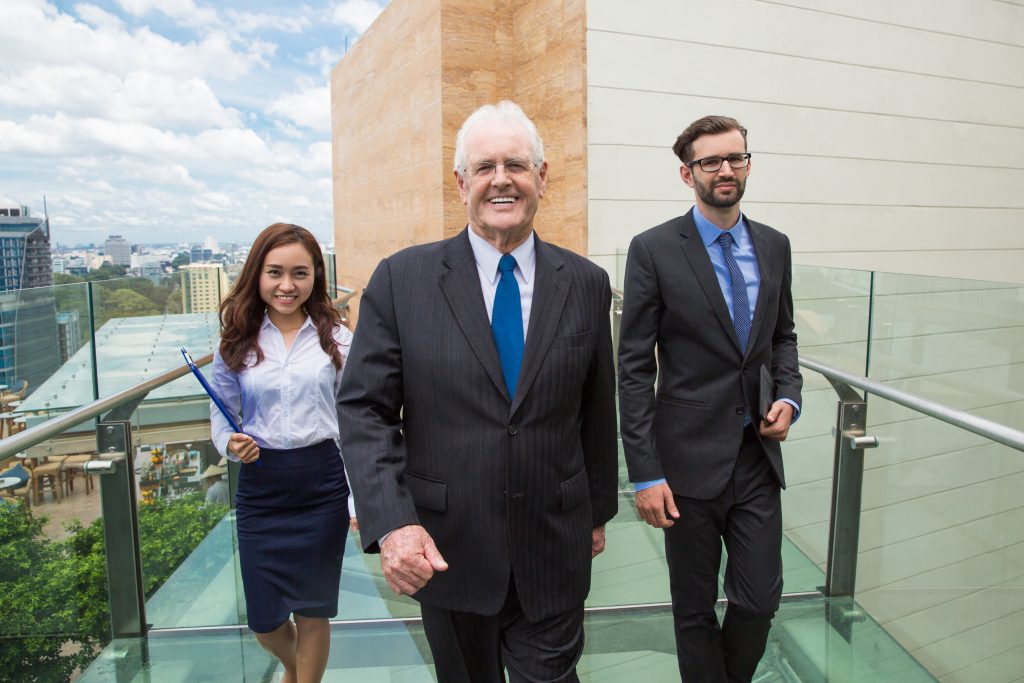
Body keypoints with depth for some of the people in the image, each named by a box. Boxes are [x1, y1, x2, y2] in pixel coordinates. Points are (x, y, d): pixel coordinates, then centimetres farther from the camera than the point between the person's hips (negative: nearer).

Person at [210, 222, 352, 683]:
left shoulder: (335, 338, -3)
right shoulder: (238, 341, 1)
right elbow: (221, 414, 8)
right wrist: (230, 443, -15)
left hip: (322, 484, -1)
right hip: (259, 487, 2)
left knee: (312, 611, 11)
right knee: (265, 622, 13)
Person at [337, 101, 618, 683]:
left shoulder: (587, 284, -1)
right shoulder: (402, 280, -7)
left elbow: (598, 411, 7)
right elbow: (365, 409, -8)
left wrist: (599, 509, 15)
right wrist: (391, 523, -19)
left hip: (554, 552, 1)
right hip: (444, 550, 0)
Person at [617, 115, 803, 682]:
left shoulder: (774, 246, 6)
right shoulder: (654, 250, -9)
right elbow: (634, 369, -10)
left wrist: (788, 395, -1)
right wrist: (645, 474, -13)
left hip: (757, 458, 4)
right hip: (690, 462, -4)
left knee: (760, 601, 12)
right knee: (695, 610, 13)